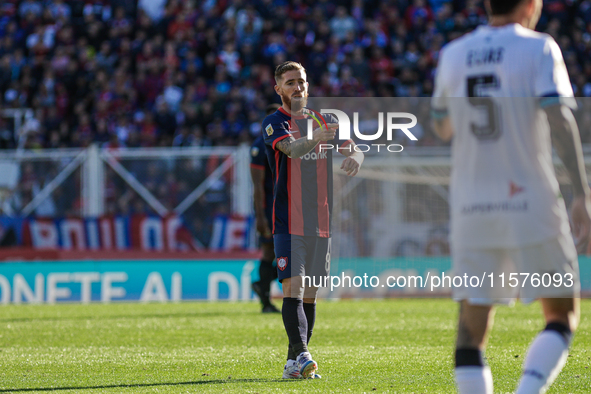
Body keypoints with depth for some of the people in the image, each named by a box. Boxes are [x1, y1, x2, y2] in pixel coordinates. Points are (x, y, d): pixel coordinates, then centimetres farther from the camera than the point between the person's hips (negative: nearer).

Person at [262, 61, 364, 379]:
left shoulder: (326, 121, 13)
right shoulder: (274, 123, -3)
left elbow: (352, 149, 4)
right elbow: (291, 149, -23)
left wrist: (353, 157, -21)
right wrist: (314, 138, -44)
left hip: (321, 221, 5)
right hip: (289, 221, -5)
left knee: (310, 294, 7)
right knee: (293, 287, -16)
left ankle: (293, 364, 12)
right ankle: (301, 355, -25)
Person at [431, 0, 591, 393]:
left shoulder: (453, 55, 10)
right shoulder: (538, 49, -3)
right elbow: (559, 119, -15)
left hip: (472, 209, 4)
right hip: (531, 205, -4)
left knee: (472, 330, 4)